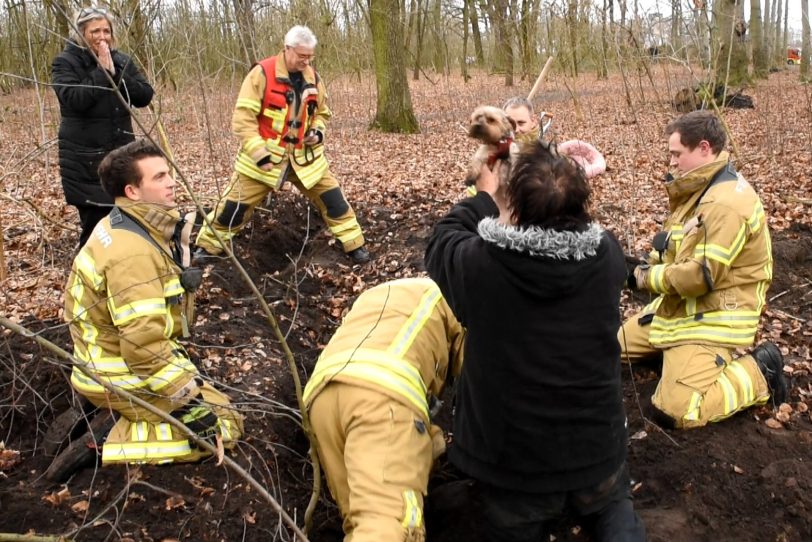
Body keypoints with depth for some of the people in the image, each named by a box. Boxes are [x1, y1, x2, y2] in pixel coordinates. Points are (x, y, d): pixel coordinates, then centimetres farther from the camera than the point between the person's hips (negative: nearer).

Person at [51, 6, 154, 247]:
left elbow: (145, 96, -1)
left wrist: (115, 74, -12)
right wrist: (101, 71, -17)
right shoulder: (65, 62, -5)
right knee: (96, 225, -5)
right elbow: (74, 99, -20)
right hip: (85, 160, -4)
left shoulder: (122, 61, 8)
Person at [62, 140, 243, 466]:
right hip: (123, 377, -9)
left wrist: (179, 245, -2)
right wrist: (191, 402, -23)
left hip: (115, 359, 9)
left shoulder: (120, 225, 3)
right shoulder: (133, 253, -28)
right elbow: (145, 349, -30)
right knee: (223, 426, -3)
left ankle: (98, 414, 17)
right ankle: (109, 443, -7)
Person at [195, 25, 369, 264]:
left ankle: (355, 246, 16)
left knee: (332, 199, 2)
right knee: (235, 206, 4)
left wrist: (318, 132, -4)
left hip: (305, 156, 4)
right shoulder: (262, 73, -14)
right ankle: (207, 247, 24)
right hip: (264, 157, -4)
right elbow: (243, 118, -16)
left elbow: (322, 113, 18)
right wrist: (259, 153, -22)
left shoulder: (313, 79, 3)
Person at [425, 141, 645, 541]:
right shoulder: (608, 255, -16)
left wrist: (483, 197, 13)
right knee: (611, 505, 34)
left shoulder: (478, 262, -23)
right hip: (596, 449, 2)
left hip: (509, 460, -2)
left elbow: (442, 242, 2)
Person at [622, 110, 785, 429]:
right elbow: (677, 244, 17)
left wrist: (648, 278, -15)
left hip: (715, 319, -10)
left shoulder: (727, 203, -26)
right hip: (683, 306, 10)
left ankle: (759, 372, -1)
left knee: (675, 411, -19)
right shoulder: (702, 187, 7)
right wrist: (651, 264, -4)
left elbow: (703, 274, -29)